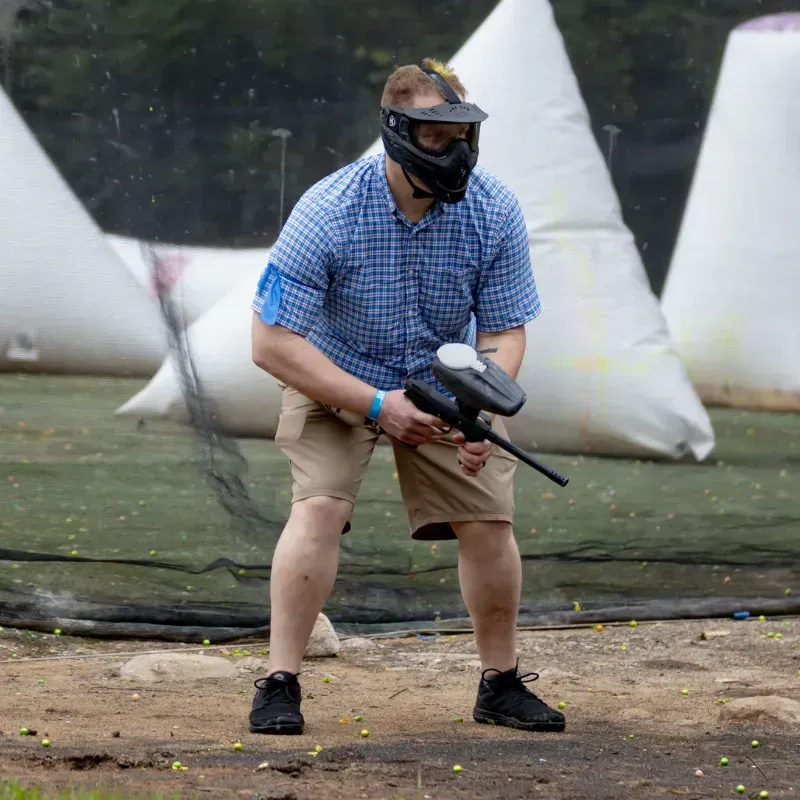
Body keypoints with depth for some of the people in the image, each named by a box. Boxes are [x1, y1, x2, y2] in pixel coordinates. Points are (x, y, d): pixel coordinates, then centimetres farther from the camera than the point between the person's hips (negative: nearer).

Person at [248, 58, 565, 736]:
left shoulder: (493, 210, -20)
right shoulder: (329, 211, -29)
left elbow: (504, 331, -10)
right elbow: (271, 343, -26)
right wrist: (377, 405, -32)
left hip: (445, 376, 3)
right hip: (335, 376, -3)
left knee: (489, 519, -6)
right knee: (319, 505, -23)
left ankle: (502, 684, 13)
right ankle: (280, 684, -17)